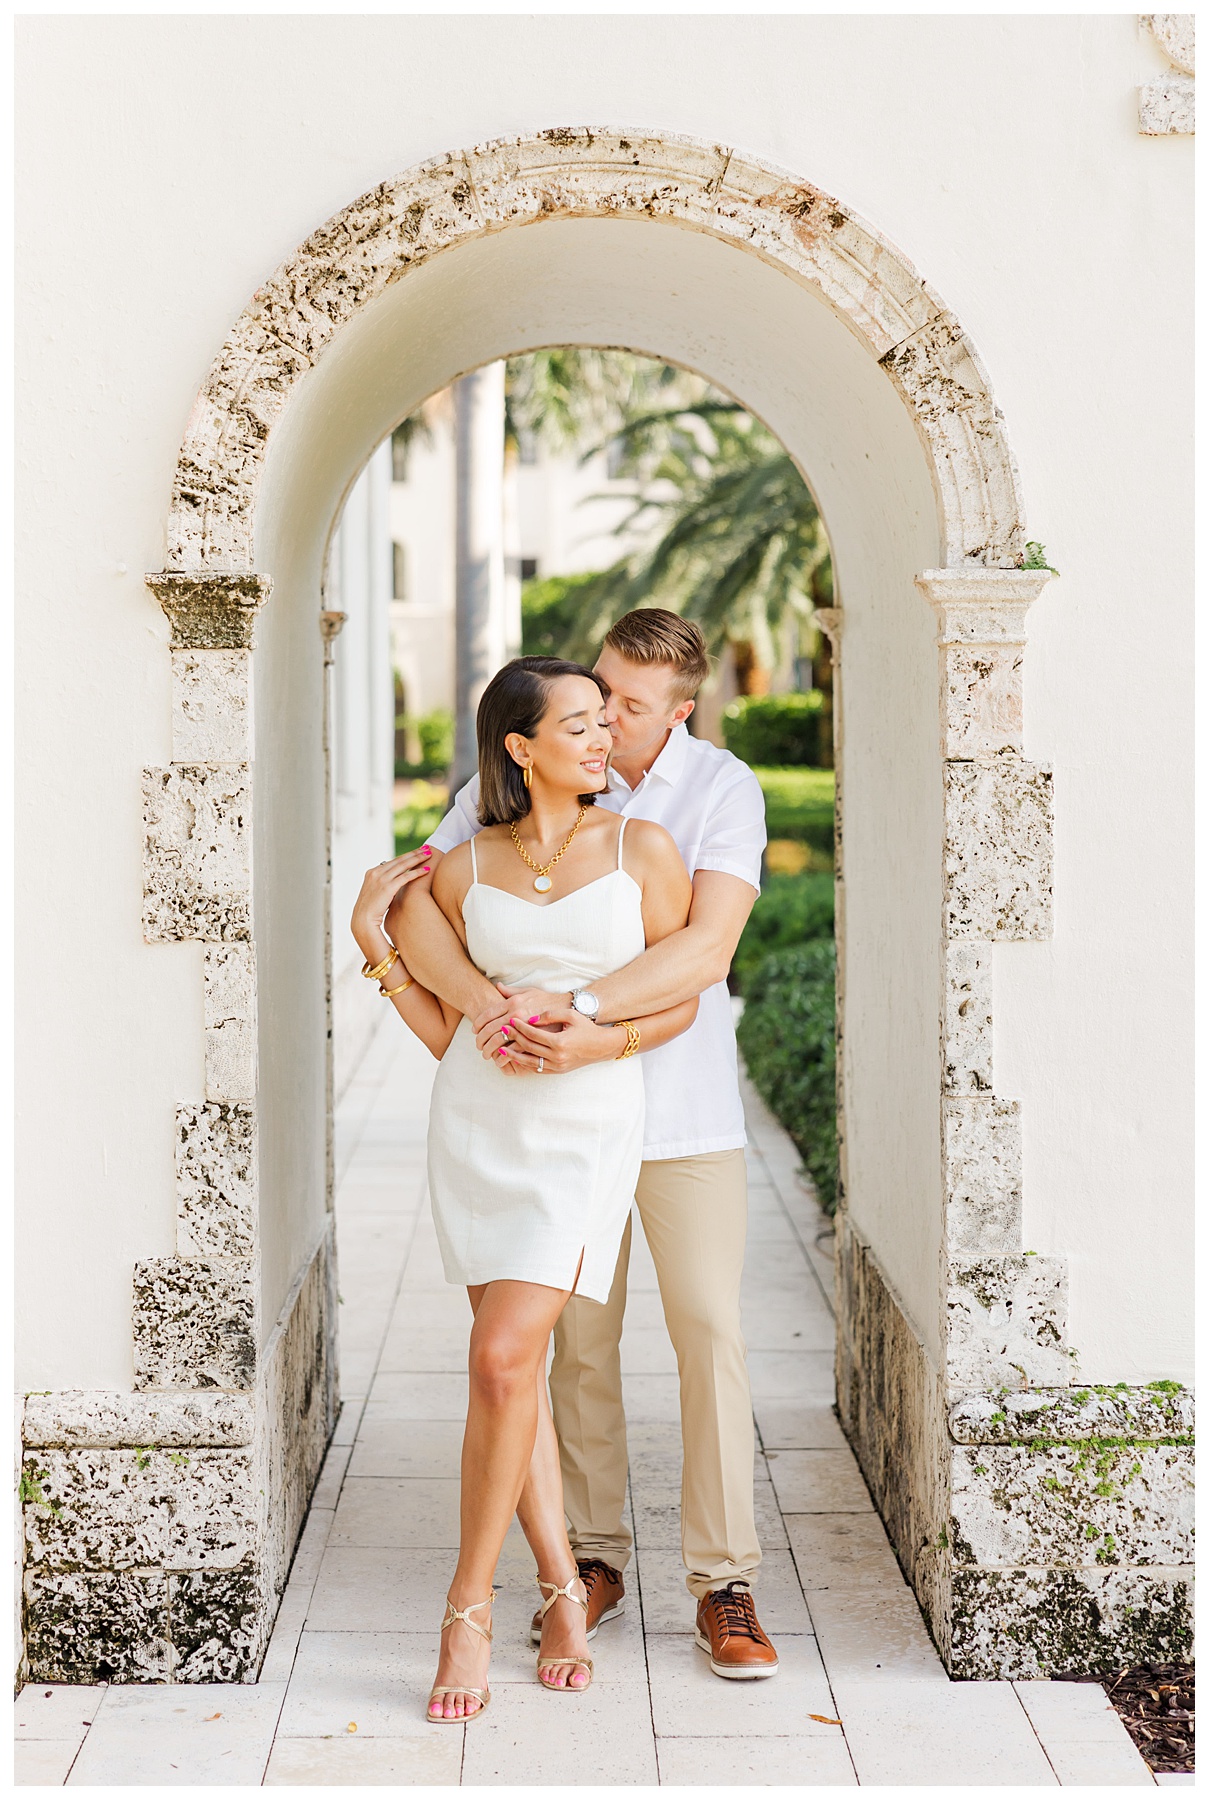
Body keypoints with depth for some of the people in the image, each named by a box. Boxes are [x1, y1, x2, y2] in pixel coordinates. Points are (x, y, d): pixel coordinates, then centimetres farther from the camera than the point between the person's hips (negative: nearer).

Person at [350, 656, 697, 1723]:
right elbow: (448, 1033, 8)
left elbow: (681, 1001, 2)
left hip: (590, 1126, -3)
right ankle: (564, 1591, 19)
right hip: (478, 1121, 3)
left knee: (505, 1359, -13)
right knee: (513, 1362, 5)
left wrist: (591, 1040, -12)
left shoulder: (642, 849, 0)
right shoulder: (462, 873, 5)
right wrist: (373, 940, 1)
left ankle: (469, 1607, 2)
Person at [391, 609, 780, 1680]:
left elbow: (705, 951, -22)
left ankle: (724, 1582, 7)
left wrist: (582, 1011, -35)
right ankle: (594, 1559, 22)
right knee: (579, 1340, 8)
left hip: (687, 1109, -1)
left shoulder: (723, 791, -9)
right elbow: (412, 906, -12)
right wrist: (488, 1004, -30)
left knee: (711, 1333, -3)